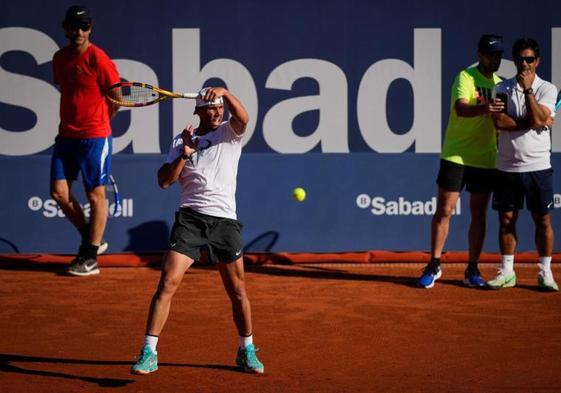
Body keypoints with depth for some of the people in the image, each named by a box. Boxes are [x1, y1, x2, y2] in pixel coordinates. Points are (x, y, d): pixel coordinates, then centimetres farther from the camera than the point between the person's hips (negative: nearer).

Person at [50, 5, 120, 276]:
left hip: (94, 137, -6)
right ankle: (91, 240, 21)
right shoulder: (59, 58, 8)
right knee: (59, 192, 2)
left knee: (95, 194, 1)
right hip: (66, 136, 6)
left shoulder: (98, 60, -12)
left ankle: (91, 257, 7)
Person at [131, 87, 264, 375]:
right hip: (190, 218, 0)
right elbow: (164, 181, 3)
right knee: (167, 283, -12)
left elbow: (243, 118, -16)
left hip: (225, 220, 0)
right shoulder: (182, 140, 10)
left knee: (237, 291, 8)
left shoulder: (230, 133, 8)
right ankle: (148, 353, -11)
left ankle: (247, 351, 26)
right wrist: (184, 155, -9)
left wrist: (225, 92, -30)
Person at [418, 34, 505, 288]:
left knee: (479, 214, 6)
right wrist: (483, 108, -45)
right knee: (444, 210, -2)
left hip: (485, 159, 5)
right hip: (456, 155, -5)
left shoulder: (500, 84, 10)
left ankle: (472, 270, 13)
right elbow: (460, 108, -26)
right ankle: (434, 266, 8)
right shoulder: (466, 77, -8)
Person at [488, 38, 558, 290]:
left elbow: (538, 119, -15)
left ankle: (545, 273, 10)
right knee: (506, 220, 5)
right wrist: (532, 123, -13)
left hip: (538, 167, -2)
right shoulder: (503, 89, 5)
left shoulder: (547, 89, 1)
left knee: (543, 220, 1)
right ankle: (507, 272, 14)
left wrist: (527, 89, -13)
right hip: (507, 166, 2)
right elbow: (499, 122, -10)